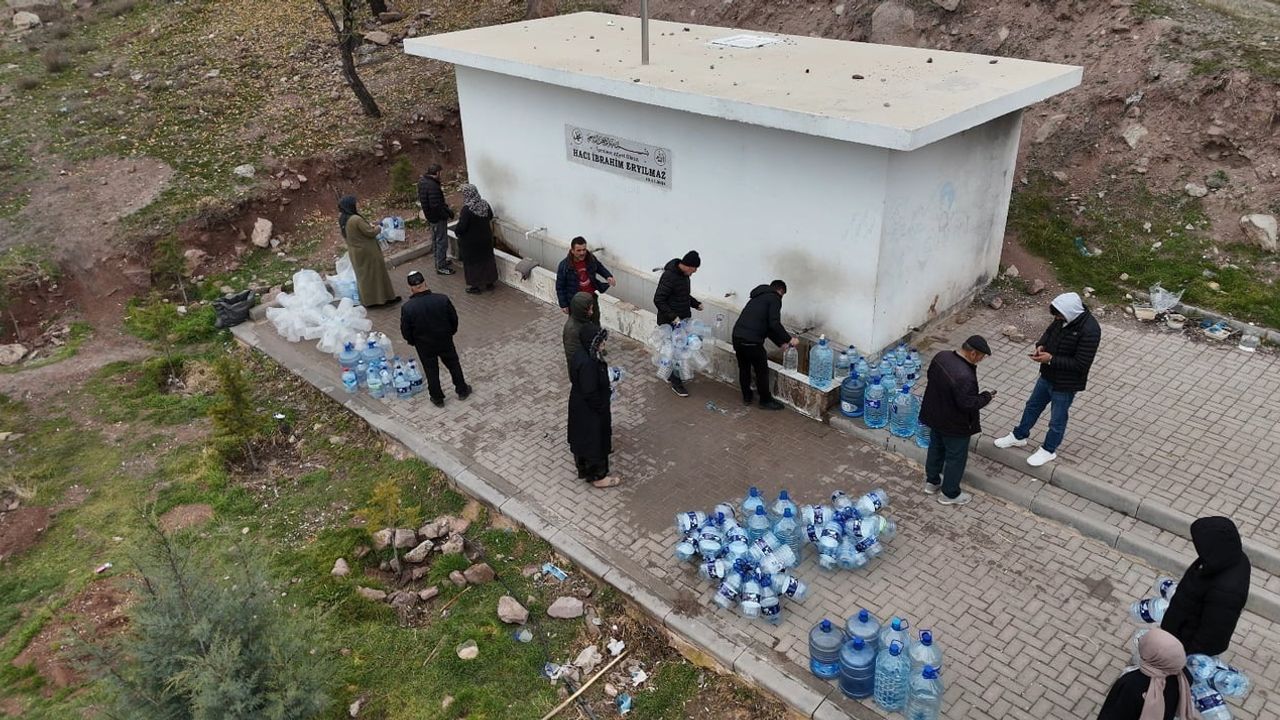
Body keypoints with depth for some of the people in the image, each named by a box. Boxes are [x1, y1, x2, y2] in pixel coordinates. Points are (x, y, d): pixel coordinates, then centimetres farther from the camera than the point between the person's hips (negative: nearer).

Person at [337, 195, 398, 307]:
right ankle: (385, 297, 17)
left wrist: (368, 226, 11)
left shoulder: (342, 219, -1)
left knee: (363, 274, 19)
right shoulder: (356, 219, -28)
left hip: (355, 252, 8)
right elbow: (370, 232, -21)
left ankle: (368, 299, 29)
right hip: (367, 252, -8)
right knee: (376, 272, 6)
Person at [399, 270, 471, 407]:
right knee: (453, 365, 23)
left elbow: (405, 331, -12)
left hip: (424, 346, -1)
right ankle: (462, 390, 40)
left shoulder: (407, 308, -25)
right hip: (445, 341, 1)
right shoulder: (443, 299, -22)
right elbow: (454, 318, -8)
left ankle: (437, 398, 35)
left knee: (431, 371, 20)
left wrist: (412, 341, 9)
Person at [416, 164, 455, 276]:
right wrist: (449, 213, -17)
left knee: (435, 240, 22)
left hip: (430, 216, 10)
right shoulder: (433, 186, -29)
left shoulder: (422, 181, 2)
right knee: (442, 242, 1)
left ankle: (440, 261, 37)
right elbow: (436, 206, -30)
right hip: (438, 217, -10)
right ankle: (441, 267, 8)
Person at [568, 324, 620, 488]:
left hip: (580, 405, 9)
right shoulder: (587, 364, -35)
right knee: (594, 440, 9)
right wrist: (603, 408, -15)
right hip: (588, 410, -9)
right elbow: (590, 393, -29)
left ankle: (581, 461, 50)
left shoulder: (582, 352, -6)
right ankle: (597, 476, 27)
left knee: (582, 435, 28)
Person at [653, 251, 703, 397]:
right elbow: (658, 300, -25)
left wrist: (695, 304, 6)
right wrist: (672, 316, -30)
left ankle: (674, 375, 35)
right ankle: (676, 383, 11)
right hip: (670, 322, -9)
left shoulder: (684, 274, 3)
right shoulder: (669, 276, -25)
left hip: (683, 319, 9)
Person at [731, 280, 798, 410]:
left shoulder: (759, 297, 26)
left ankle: (746, 397, 36)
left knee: (744, 368, 24)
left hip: (737, 336, 8)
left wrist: (780, 343, 29)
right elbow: (774, 324, -13)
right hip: (752, 341, -8)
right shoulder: (774, 299, 0)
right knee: (762, 371, 9)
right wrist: (789, 339, -1)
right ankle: (766, 401, 22)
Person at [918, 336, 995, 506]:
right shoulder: (965, 376, -37)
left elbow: (932, 377, 5)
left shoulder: (941, 357, -11)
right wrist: (986, 396, -14)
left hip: (935, 415, 8)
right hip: (954, 425, -8)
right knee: (956, 457, 14)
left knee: (936, 448, 27)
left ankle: (932, 481, 47)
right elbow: (967, 404, -29)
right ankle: (950, 494, 31)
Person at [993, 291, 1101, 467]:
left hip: (1065, 384, -8)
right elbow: (1049, 331, 10)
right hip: (1048, 375, 8)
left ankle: (1049, 451, 36)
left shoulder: (1089, 331, -32)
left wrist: (1051, 359, -30)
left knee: (1057, 419, 14)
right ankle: (1019, 436, 45)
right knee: (1033, 405, 24)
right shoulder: (1065, 317, -10)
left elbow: (1080, 364, -30)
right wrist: (1041, 345, -11)